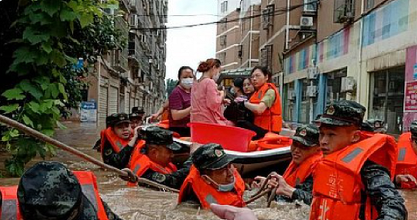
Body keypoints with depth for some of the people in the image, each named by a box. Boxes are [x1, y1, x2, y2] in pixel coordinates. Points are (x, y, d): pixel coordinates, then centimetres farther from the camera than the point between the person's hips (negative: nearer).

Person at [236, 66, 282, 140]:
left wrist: (244, 102, -10)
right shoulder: (258, 91, 18)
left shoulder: (270, 90, -8)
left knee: (240, 126, -24)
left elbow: (259, 109, -25)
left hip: (267, 129, -8)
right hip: (259, 126, 8)